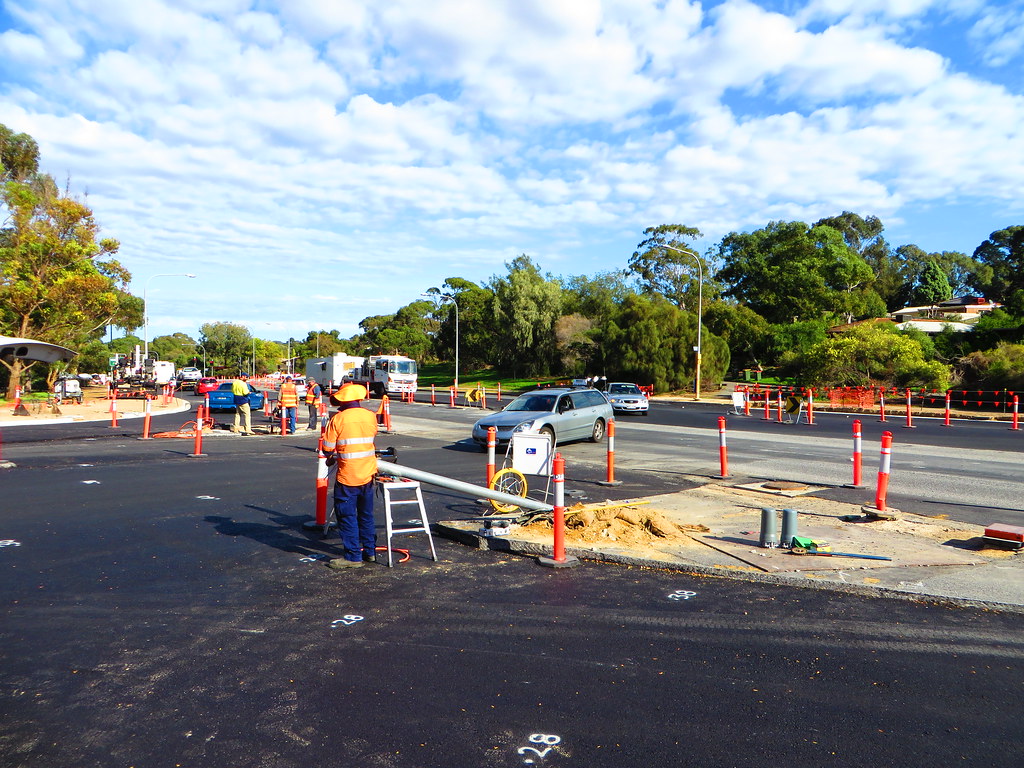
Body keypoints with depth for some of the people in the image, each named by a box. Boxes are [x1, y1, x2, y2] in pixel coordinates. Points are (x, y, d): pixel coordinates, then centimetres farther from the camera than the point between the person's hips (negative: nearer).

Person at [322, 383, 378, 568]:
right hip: (368, 473, 5)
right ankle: (370, 551, 25)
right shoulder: (371, 416, 1)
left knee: (347, 516, 4)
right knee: (366, 514, 17)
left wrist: (332, 457, 14)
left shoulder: (338, 419, -12)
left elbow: (327, 448, -9)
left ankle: (353, 556, 7)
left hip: (347, 476, -5)